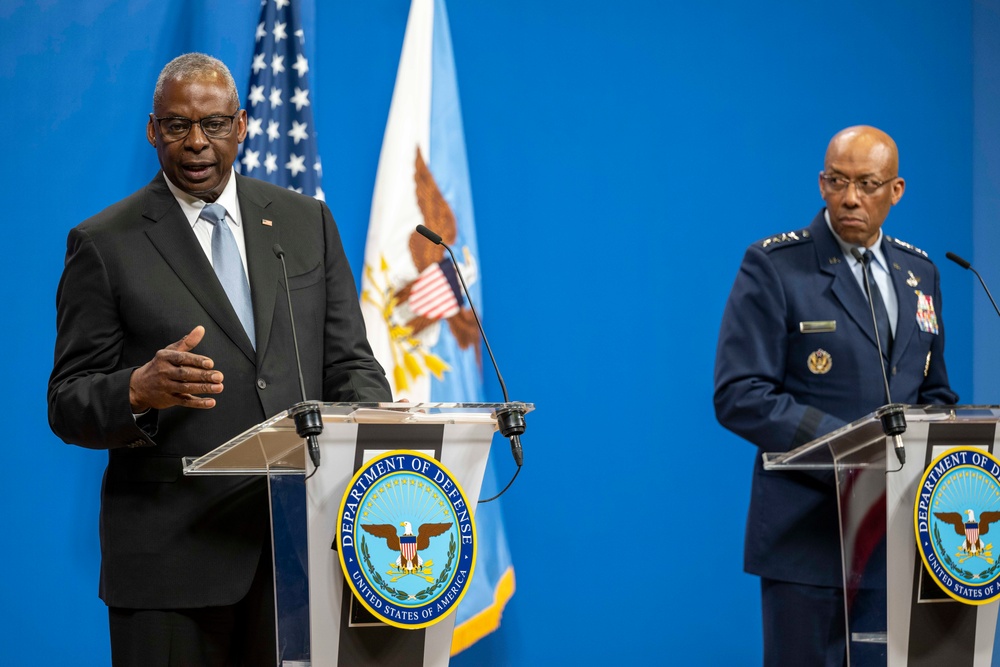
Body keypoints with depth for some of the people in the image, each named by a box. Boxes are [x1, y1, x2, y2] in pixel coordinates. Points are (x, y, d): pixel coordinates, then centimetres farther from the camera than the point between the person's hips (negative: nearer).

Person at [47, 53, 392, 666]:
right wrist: (139, 390, -23)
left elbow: (350, 364, 11)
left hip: (301, 541, 3)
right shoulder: (104, 244, 1)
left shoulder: (307, 222, 11)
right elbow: (69, 403, -2)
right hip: (171, 550, -3)